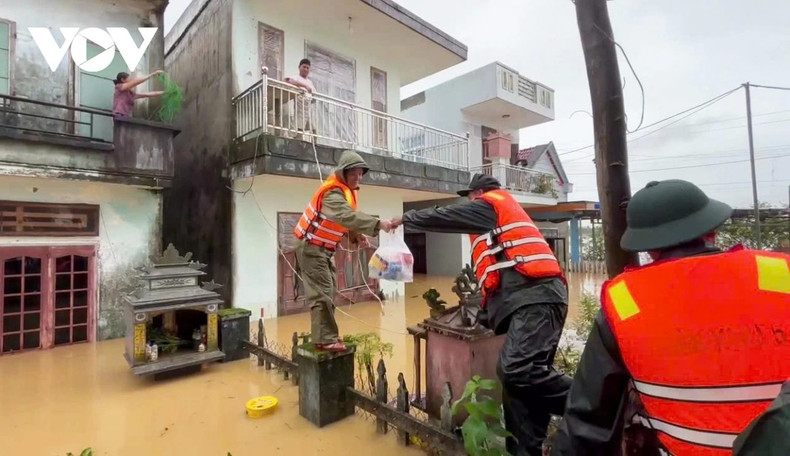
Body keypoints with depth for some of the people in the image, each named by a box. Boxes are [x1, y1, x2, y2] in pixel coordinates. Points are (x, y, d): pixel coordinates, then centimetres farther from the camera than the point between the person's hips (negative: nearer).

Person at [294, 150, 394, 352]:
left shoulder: (345, 191, 7)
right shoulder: (333, 193, -25)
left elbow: (344, 220, 10)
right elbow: (348, 216, -43)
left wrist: (356, 235, -7)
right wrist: (378, 224, -50)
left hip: (324, 248, 10)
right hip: (311, 247, -10)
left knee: (329, 291, 12)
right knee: (322, 293, -11)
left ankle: (325, 336, 21)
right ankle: (325, 340, -5)